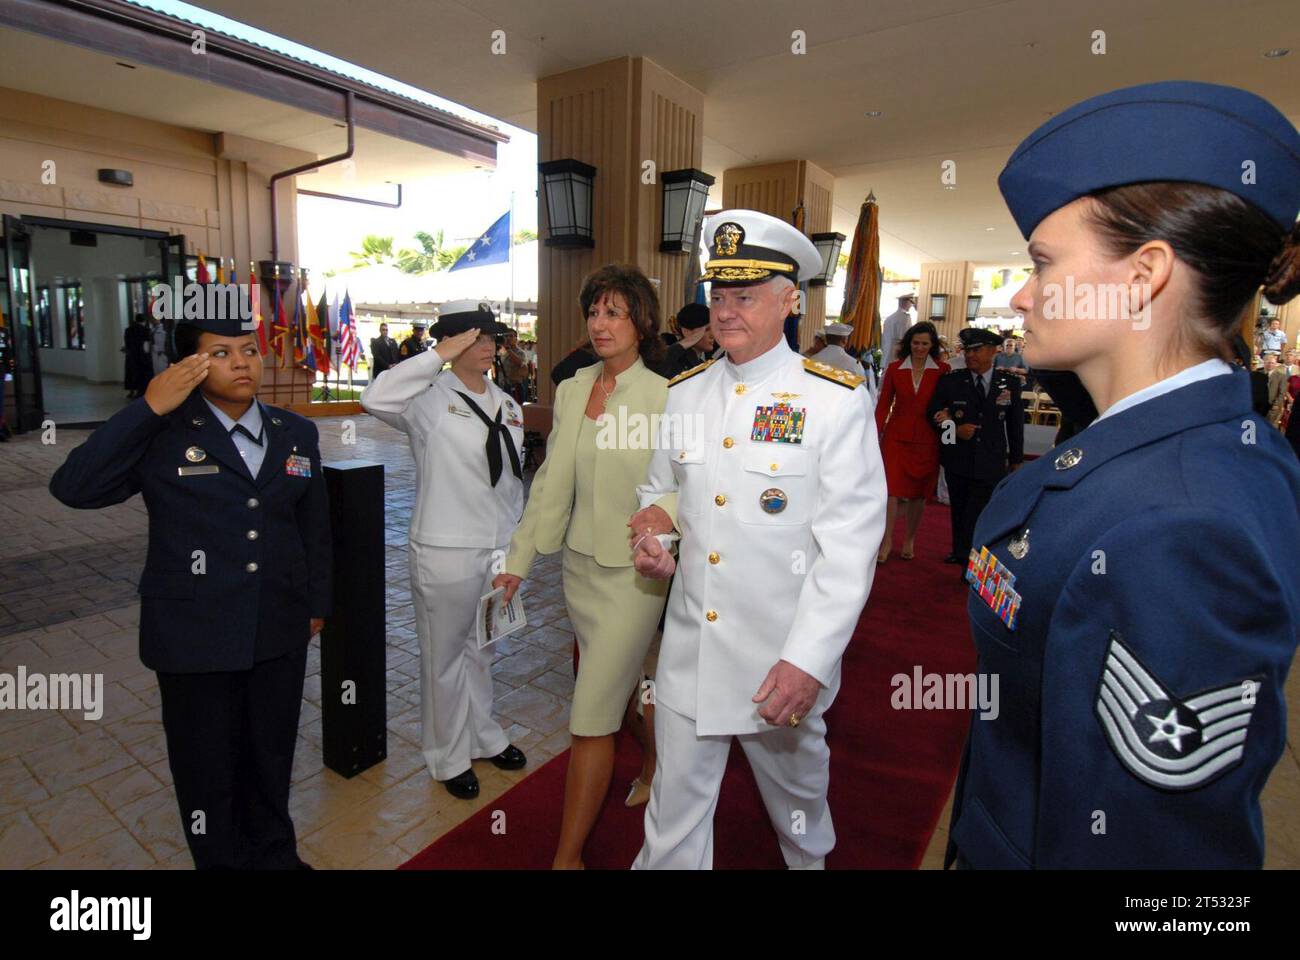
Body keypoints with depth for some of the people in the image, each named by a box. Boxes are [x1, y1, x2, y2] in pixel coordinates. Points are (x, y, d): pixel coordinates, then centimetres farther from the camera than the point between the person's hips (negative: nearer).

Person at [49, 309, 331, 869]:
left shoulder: (296, 433, 2)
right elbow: (72, 487, -20)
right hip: (195, 635, -3)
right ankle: (223, 861, 42)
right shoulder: (162, 435, -10)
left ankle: (274, 853, 45)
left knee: (272, 759, 21)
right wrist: (148, 409, -24)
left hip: (280, 633, 3)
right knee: (207, 768, 17)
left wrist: (316, 602, 11)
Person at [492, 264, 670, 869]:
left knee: (591, 716, -1)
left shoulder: (665, 396, -12)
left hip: (633, 570, -6)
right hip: (579, 563, 6)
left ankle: (567, 856, 17)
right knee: (627, 683, 23)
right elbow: (553, 480, 7)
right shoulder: (572, 389, 5)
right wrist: (520, 559, 7)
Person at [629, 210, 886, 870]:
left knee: (795, 786, 23)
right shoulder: (685, 392, 4)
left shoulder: (837, 400, -11)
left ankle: (809, 860, 53)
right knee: (675, 806, 13)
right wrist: (652, 524, -6)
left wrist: (809, 661, -20)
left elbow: (851, 543, -15)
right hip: (688, 650, 3)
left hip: (783, 660, -2)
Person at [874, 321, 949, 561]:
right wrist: (876, 434, -1)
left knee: (918, 492, 9)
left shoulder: (942, 371, 0)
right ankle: (887, 541, 4)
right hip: (897, 436, 0)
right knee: (892, 488, -5)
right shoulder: (894, 369, 2)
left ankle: (909, 540, 24)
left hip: (927, 440, 0)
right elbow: (884, 404, 4)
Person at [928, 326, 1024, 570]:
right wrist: (955, 429, -14)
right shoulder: (950, 381, 0)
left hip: (992, 462, -1)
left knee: (980, 513, -5)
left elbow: (1016, 423, 8)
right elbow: (933, 413, 3)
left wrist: (1016, 459, 12)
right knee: (959, 510, 14)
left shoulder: (1010, 382, 2)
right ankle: (960, 552, 32)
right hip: (958, 458, 1)